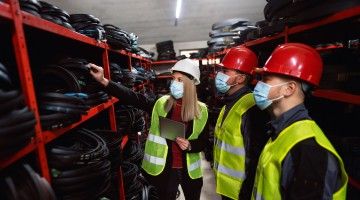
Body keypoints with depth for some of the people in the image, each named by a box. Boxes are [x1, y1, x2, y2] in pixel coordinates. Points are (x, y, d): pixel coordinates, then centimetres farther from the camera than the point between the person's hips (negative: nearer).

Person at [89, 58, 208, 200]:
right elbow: (133, 98, -16)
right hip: (164, 168, 0)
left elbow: (203, 141, 0)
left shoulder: (201, 110, -8)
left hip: (189, 170, 1)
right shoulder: (161, 104, -8)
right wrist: (103, 80, -25)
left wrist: (190, 146, -21)